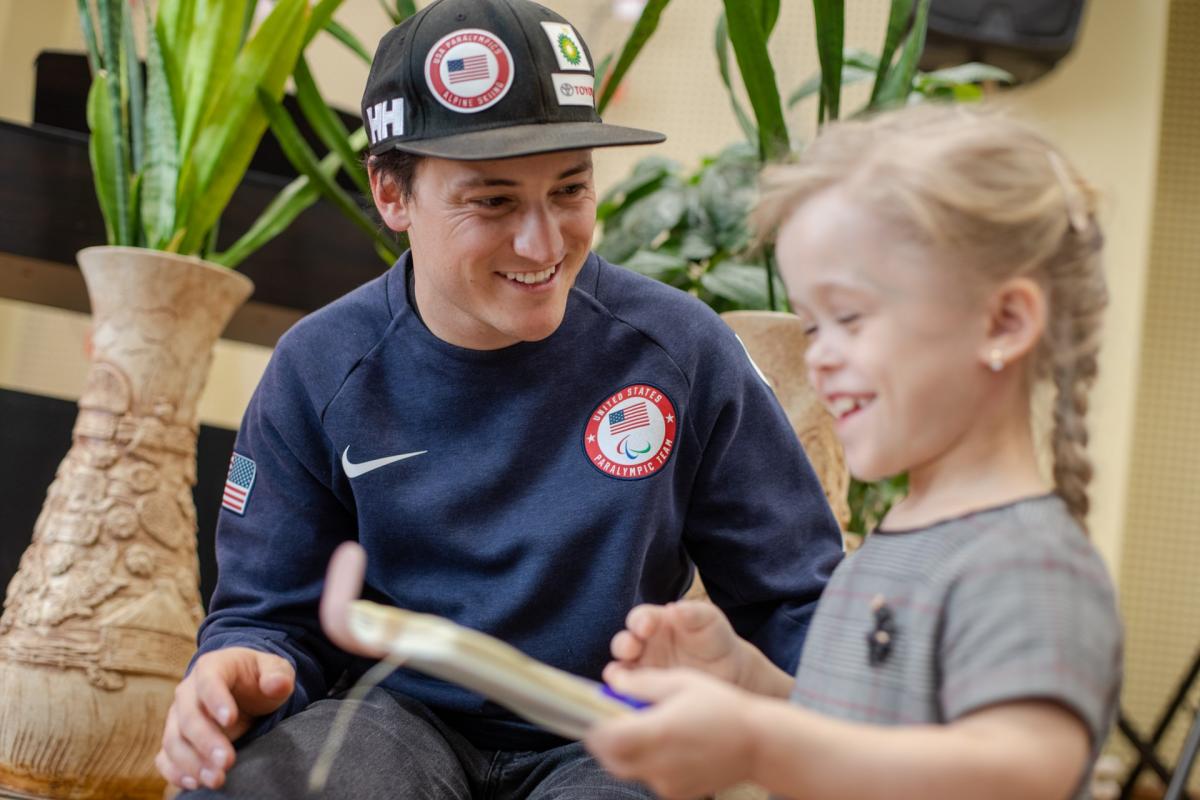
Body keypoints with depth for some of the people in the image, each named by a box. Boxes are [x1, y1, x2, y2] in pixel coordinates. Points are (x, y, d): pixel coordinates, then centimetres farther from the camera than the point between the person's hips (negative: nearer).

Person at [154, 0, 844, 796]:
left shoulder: (683, 352, -7)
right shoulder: (319, 373, -4)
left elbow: (795, 602, -1)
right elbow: (271, 615, 2)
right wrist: (241, 674, -22)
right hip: (401, 720, 0)